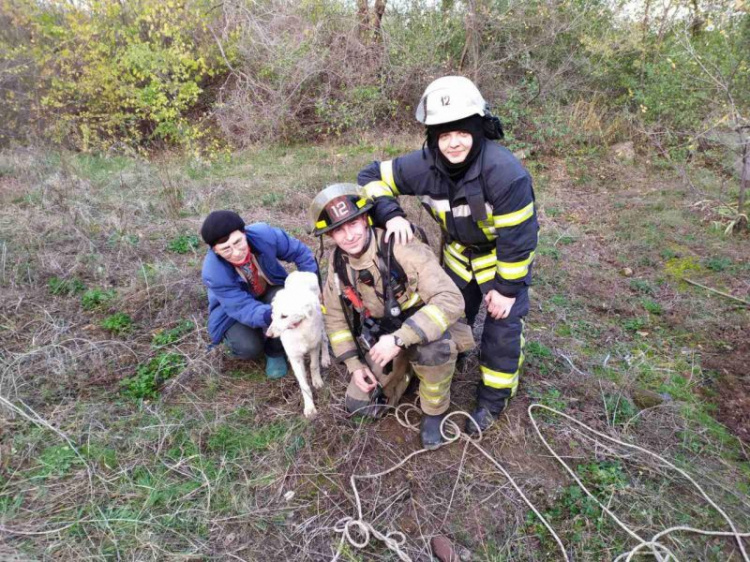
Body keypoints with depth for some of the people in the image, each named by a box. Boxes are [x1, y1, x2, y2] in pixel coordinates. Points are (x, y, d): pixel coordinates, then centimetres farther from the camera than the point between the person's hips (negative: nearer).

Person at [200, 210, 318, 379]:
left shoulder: (263, 234, -32)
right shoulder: (213, 274, -36)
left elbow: (300, 252, -18)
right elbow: (243, 308, -35)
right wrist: (270, 316, -56)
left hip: (270, 291, 3)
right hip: (232, 307, -2)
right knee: (249, 349, -25)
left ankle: (275, 352, -4)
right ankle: (233, 336, 14)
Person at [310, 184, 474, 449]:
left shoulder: (402, 248, -30)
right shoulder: (337, 263, -10)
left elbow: (451, 300, -37)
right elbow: (335, 316, 4)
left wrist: (400, 339, -42)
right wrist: (354, 365, -3)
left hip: (424, 329, -5)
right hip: (383, 340, 5)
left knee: (434, 346, -39)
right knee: (360, 405, 1)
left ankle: (434, 410, -9)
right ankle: (405, 368, 25)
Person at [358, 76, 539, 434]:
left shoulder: (504, 172, -37)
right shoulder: (423, 165, -24)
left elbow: (517, 238, -28)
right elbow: (372, 177, -11)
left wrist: (507, 287, -20)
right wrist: (392, 215, -28)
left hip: (505, 255, -4)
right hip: (459, 251, 4)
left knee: (502, 326, -2)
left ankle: (493, 400, 21)